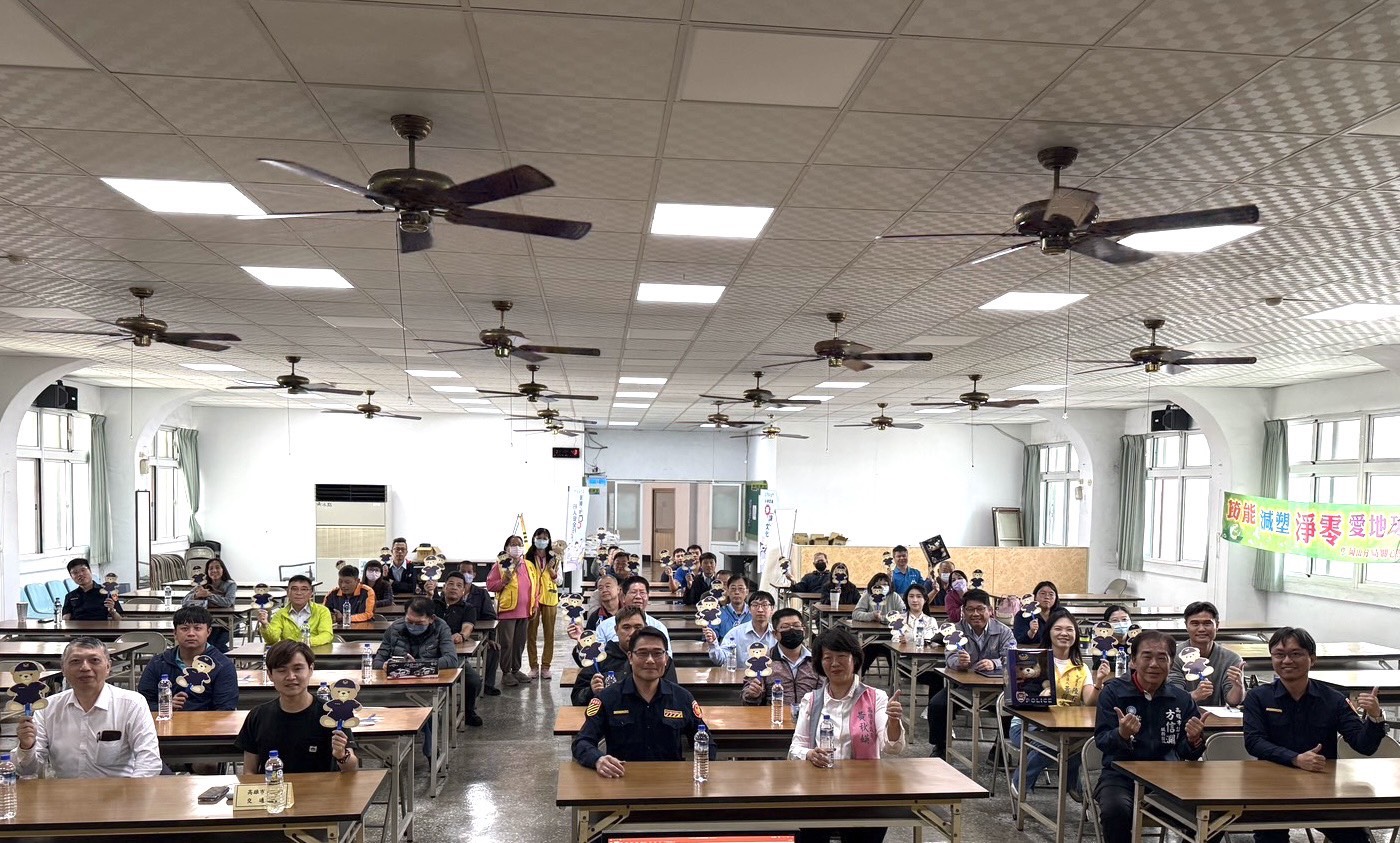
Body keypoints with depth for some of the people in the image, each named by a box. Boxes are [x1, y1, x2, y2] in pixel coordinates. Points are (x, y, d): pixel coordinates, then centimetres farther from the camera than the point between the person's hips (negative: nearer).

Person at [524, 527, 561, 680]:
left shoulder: (554, 558, 5)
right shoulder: (527, 558, 1)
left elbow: (558, 581, 6)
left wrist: (550, 568, -11)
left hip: (549, 598, 1)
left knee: (549, 633, 4)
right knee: (531, 633, 1)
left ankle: (546, 666, 12)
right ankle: (533, 666, 10)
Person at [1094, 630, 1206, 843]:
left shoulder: (1182, 700, 6)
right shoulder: (1113, 692, -3)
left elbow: (1187, 755, 6)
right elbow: (1101, 742, -10)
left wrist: (1194, 741, -17)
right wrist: (1122, 735, -32)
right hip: (1121, 775, -3)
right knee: (1115, 810, -32)